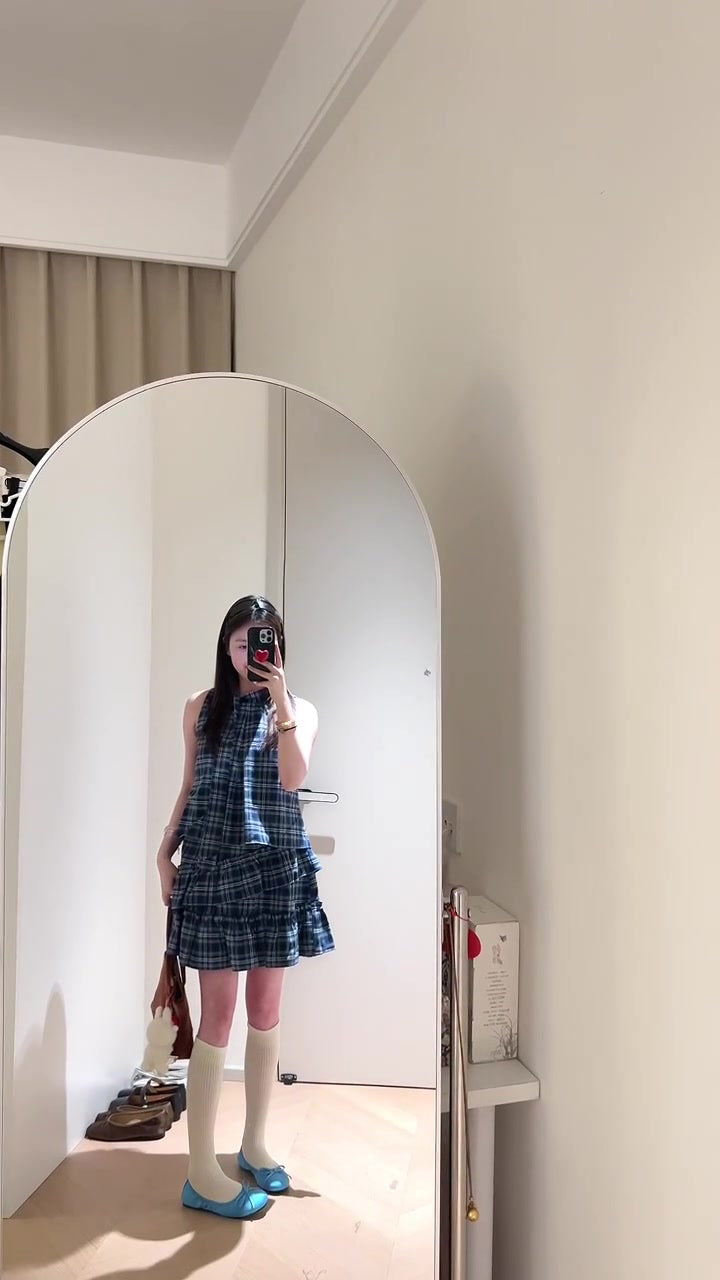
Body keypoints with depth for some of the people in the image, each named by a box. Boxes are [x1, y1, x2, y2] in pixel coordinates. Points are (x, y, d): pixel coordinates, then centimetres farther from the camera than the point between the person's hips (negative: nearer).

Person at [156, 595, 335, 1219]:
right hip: (213, 862, -1)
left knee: (266, 1009, 9)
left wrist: (278, 700, -16)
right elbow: (190, 788, 12)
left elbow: (293, 777, -12)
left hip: (275, 863, 1)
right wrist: (166, 850, 5)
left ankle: (255, 1143, 26)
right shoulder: (201, 707, 8)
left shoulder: (300, 710, 5)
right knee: (218, 1015, -3)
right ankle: (202, 1172, 5)